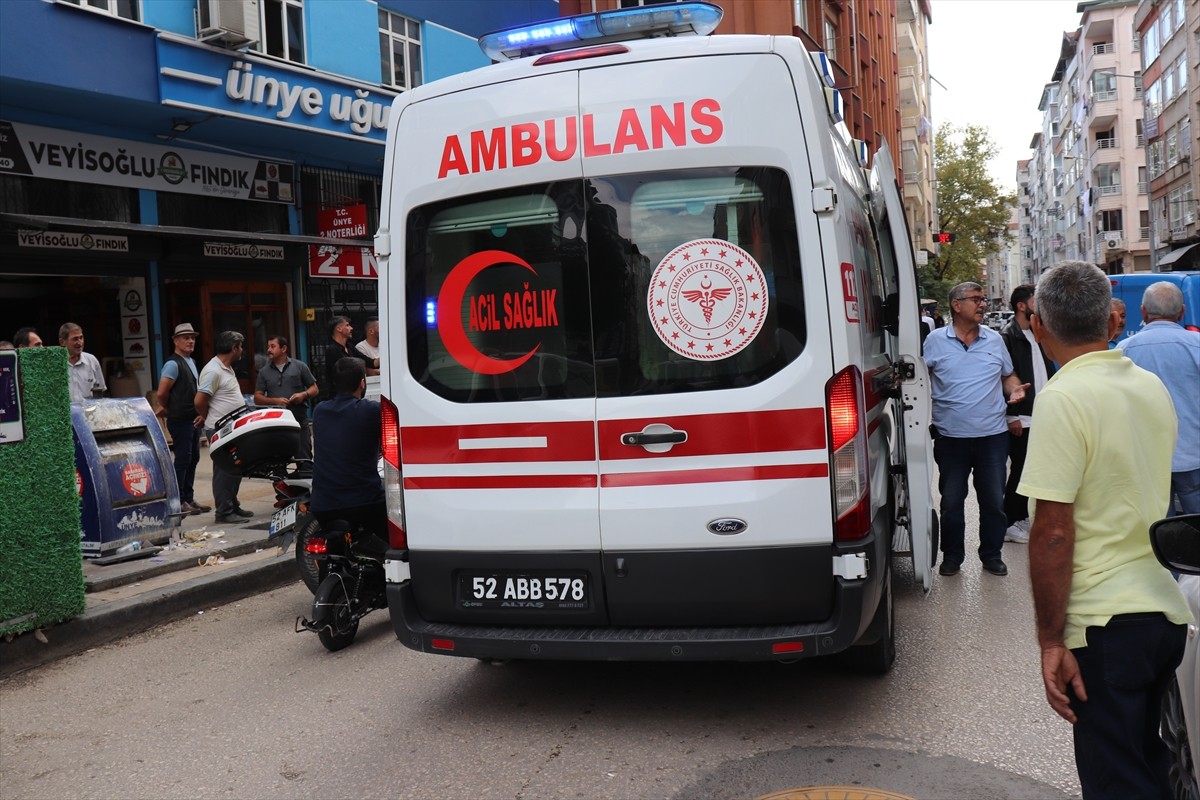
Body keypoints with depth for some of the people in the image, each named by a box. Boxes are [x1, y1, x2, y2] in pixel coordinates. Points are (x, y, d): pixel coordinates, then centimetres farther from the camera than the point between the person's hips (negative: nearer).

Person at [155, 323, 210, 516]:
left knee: (193, 459, 12)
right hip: (180, 420, -9)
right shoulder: (173, 364, -13)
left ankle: (188, 499, 20)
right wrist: (167, 409, 0)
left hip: (193, 419, 9)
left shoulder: (191, 362, 15)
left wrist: (201, 413, 13)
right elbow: (161, 393, -17)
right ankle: (178, 502, 2)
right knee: (182, 460, -5)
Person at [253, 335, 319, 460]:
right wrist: (275, 401, -10)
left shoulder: (300, 366, 7)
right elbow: (257, 398, 8)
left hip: (299, 421, -2)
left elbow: (314, 388, 9)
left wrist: (304, 394, -12)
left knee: (305, 459, -1)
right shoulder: (264, 372, 12)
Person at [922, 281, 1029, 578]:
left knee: (994, 501, 9)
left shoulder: (994, 339, 9)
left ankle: (992, 555, 23)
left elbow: (1008, 375, 19)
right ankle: (951, 556, 22)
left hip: (993, 434, 2)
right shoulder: (935, 341, 0)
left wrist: (1015, 389, -3)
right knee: (951, 501, 8)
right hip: (951, 437, -2)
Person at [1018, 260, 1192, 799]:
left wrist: (1050, 641, -15)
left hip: (1106, 620, -8)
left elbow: (1053, 532, -20)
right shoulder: (1152, 387, 8)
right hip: (1168, 611, 8)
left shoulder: (1064, 397, -17)